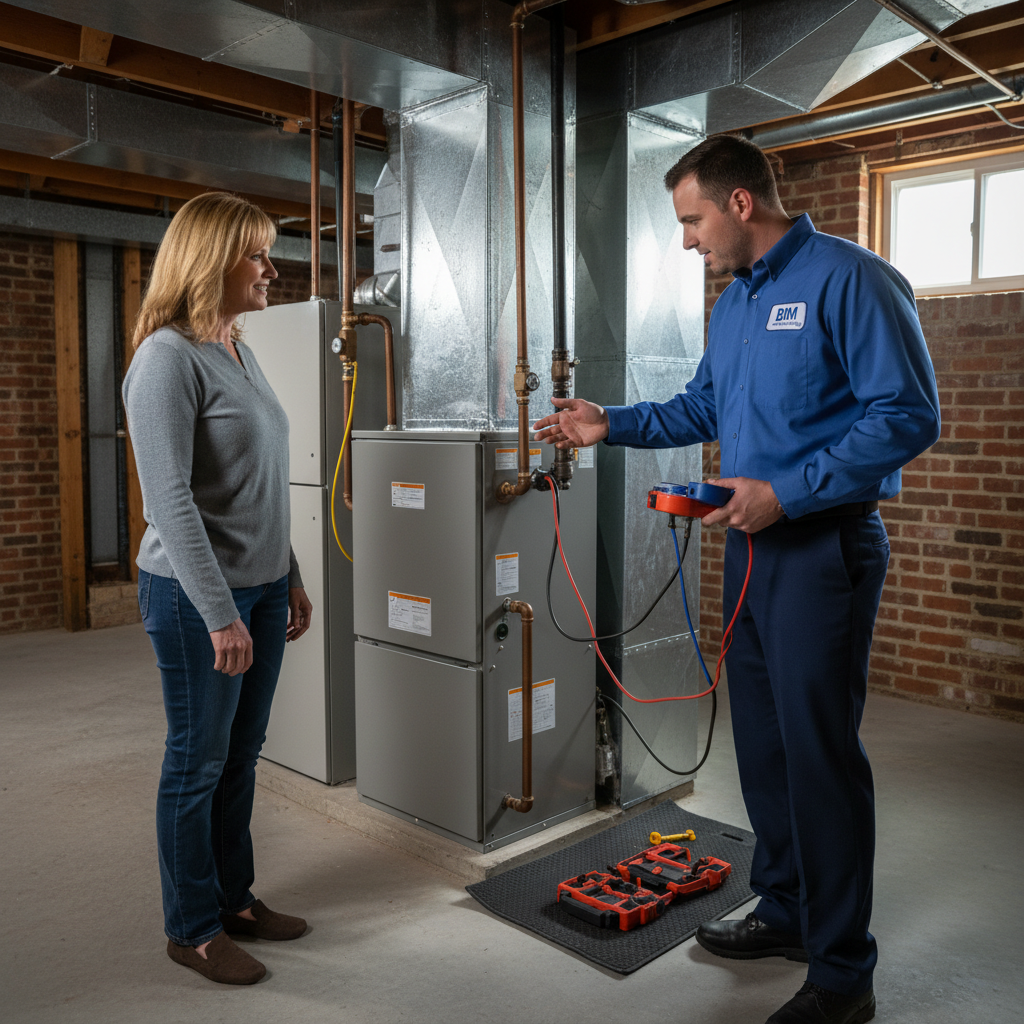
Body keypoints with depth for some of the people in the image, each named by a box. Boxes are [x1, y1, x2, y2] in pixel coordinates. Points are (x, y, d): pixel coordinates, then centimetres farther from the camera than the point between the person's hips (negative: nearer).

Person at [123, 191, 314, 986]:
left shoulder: (239, 350, 11)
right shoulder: (169, 358, -15)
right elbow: (170, 500, -20)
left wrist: (291, 580, 17)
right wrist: (219, 613, -20)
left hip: (260, 586, 8)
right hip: (197, 593, -8)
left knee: (242, 752, 17)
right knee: (198, 761, 6)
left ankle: (235, 897, 33)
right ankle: (192, 928, 23)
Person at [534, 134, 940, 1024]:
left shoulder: (848, 279, -12)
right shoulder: (733, 302, 15)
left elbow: (910, 414, -18)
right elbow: (705, 409, 24)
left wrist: (789, 491, -22)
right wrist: (611, 424, 13)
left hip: (826, 546, -9)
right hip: (754, 544, 9)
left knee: (819, 751, -3)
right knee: (763, 740, 15)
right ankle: (786, 912, 34)